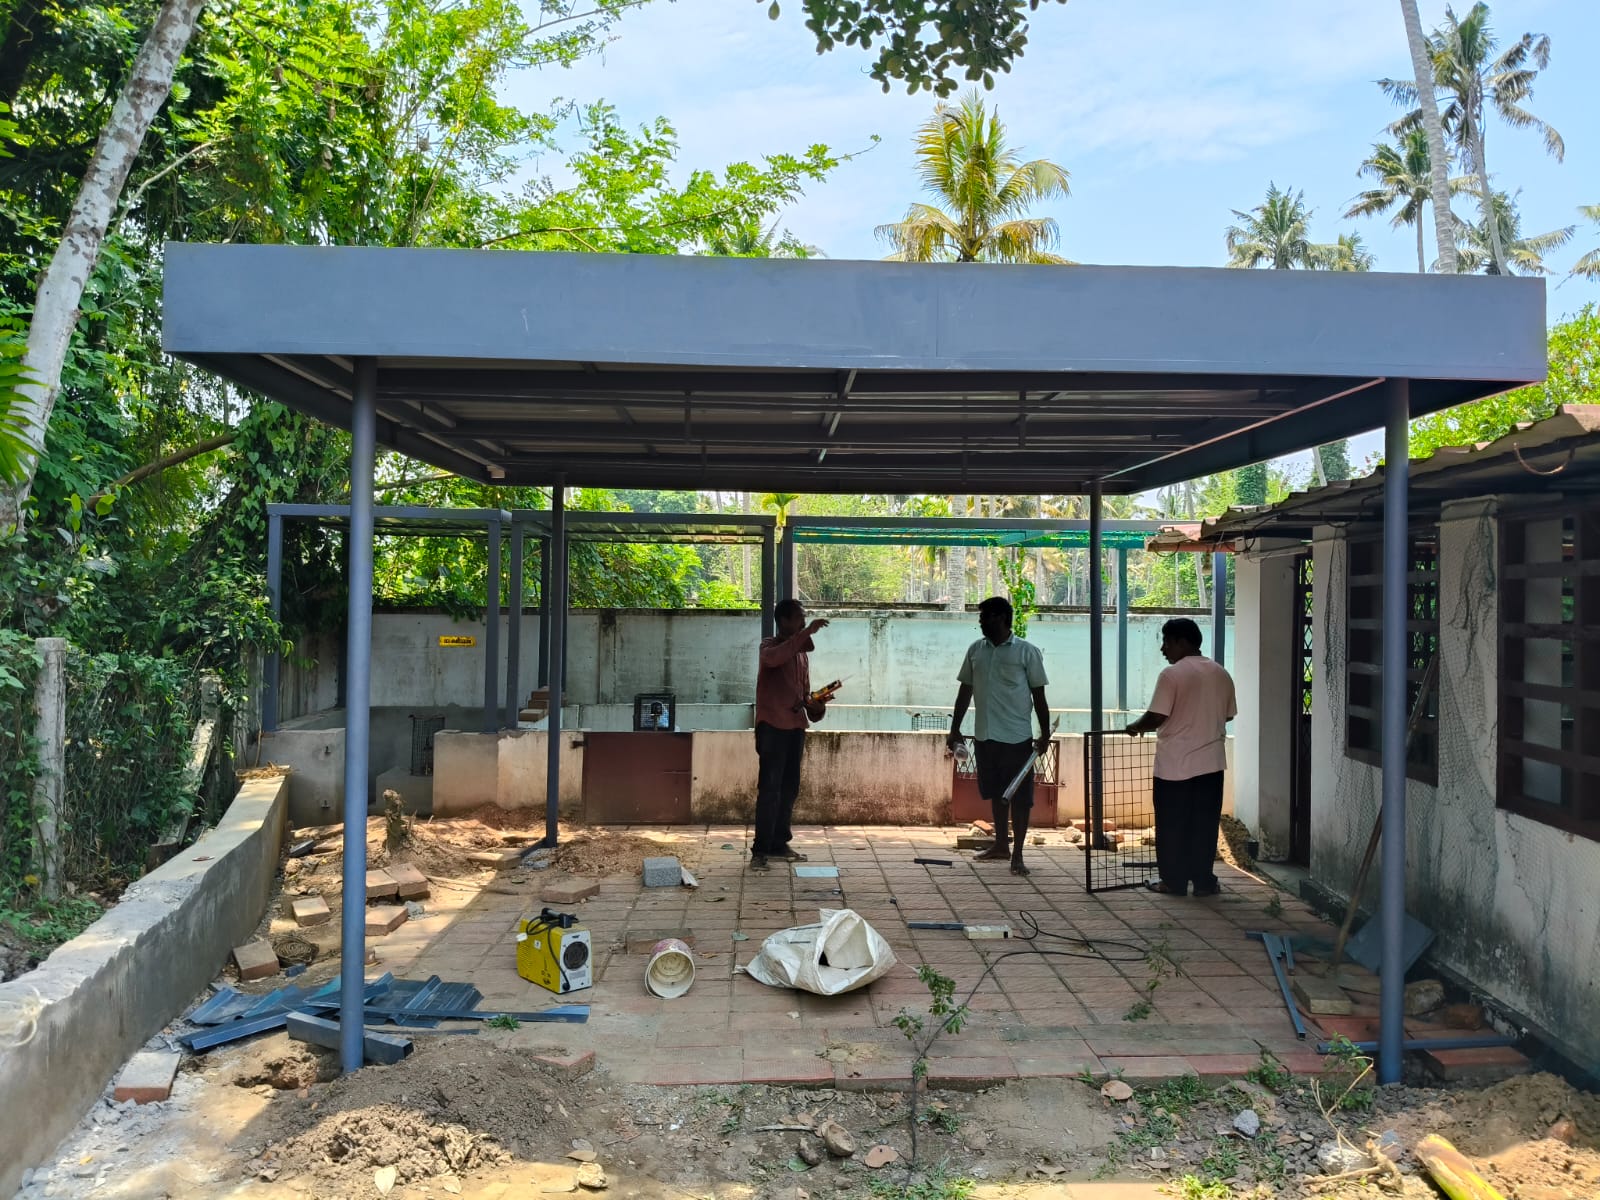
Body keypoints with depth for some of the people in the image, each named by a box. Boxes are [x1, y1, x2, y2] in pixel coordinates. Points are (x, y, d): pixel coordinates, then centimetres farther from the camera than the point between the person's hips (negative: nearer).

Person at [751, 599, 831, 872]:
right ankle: (760, 850, -6)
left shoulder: (802, 654, 17)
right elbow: (773, 658, -31)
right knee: (769, 788, -9)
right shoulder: (770, 645, -5)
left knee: (789, 788, 10)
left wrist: (816, 705, 1)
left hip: (795, 726, 7)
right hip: (772, 726, -7)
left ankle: (779, 844, 19)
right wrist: (806, 633, -31)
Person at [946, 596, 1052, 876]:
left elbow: (1038, 696, -3)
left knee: (1019, 796, 0)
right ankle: (1001, 844, 30)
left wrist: (1045, 734, -7)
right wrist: (955, 728, 10)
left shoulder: (1027, 652, -5)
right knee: (996, 793, 16)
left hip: (1017, 737, -5)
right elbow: (965, 690, 12)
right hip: (985, 735, 5)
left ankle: (1017, 855, 6)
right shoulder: (975, 650, 7)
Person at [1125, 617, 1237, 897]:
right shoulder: (1221, 674, 6)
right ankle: (1204, 881, 14)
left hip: (1175, 764, -5)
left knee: (1172, 825, 6)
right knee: (1204, 824, 10)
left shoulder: (1172, 674, -13)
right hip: (1210, 761, 5)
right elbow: (1227, 715, 15)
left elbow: (1156, 717, -16)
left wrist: (1136, 727, 3)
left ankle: (1173, 881, 12)